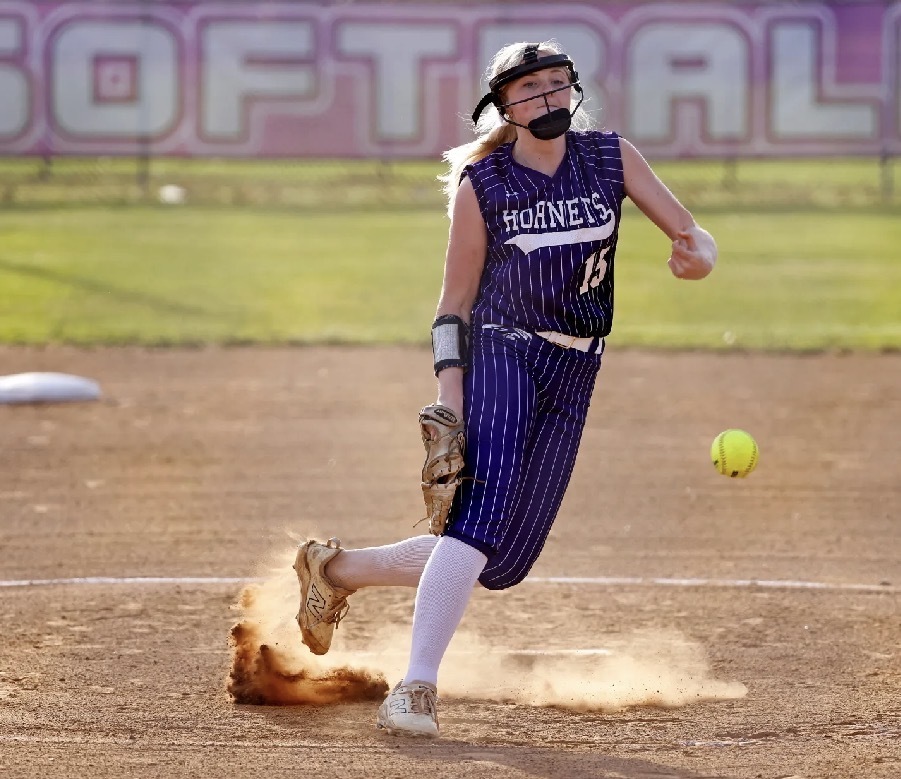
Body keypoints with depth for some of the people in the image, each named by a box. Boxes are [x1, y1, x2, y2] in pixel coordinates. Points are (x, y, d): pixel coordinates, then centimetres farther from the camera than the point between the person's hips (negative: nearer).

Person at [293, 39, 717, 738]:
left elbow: (691, 234, 2)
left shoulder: (612, 157, 5)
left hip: (574, 373, 4)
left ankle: (338, 569, 21)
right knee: (478, 519, -26)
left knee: (503, 562, 3)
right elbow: (455, 303, 2)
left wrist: (697, 255, -23)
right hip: (502, 353, -4)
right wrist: (450, 397, -10)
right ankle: (418, 687, -25)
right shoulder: (481, 183, -2)